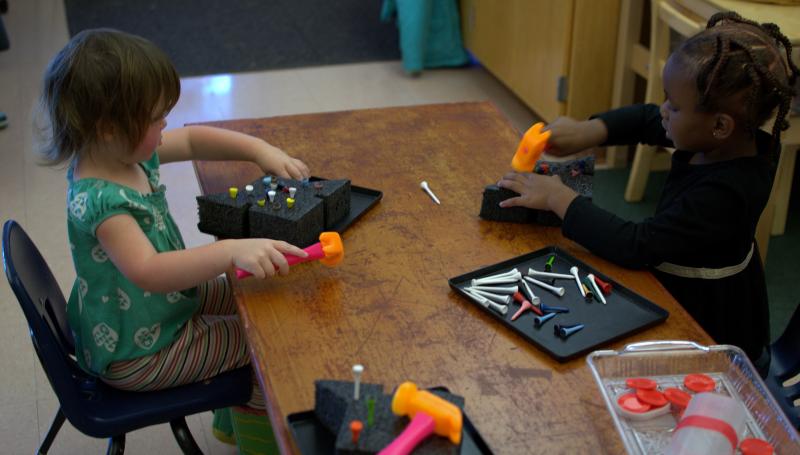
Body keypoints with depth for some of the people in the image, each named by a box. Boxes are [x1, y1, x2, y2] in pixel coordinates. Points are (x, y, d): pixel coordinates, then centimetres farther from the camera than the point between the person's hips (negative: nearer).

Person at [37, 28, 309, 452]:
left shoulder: (126, 152, -8)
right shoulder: (100, 201, -36)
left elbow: (191, 140, 6)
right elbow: (149, 272, -47)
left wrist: (260, 150, -7)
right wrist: (232, 251, -57)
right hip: (134, 355, -10)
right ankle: (262, 416, 27)